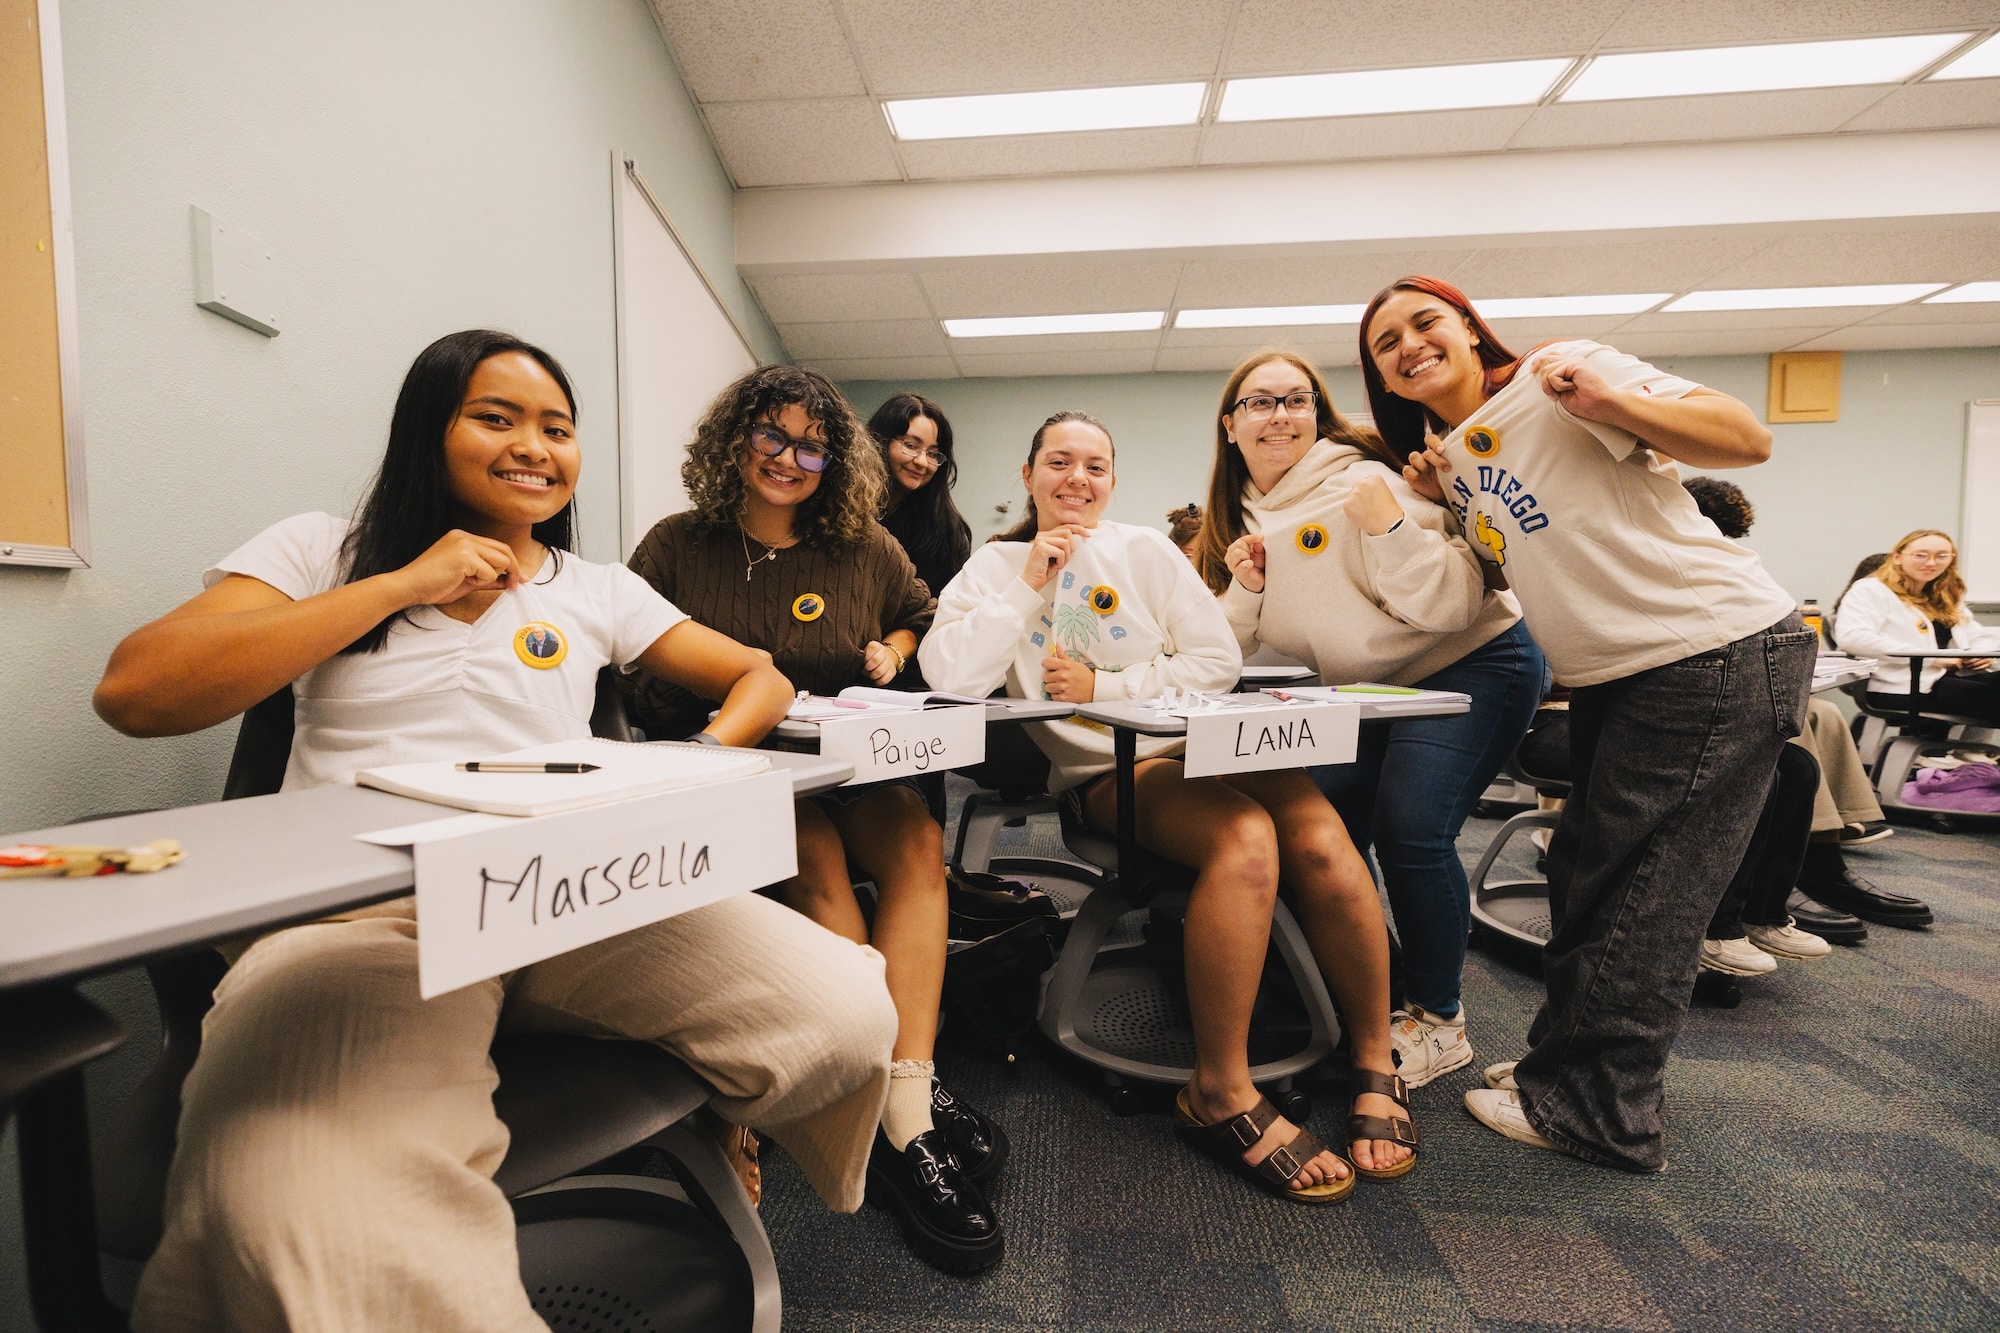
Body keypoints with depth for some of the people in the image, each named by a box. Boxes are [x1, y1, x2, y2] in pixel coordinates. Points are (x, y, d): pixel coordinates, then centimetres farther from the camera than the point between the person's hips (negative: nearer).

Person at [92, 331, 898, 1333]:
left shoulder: (598, 591, 17)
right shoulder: (321, 551, 14)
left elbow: (761, 678, 17)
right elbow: (133, 694, 0)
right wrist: (404, 584, -3)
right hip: (363, 908, -2)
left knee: (845, 1020, -18)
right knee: (308, 1221, -38)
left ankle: (714, 1137, 13)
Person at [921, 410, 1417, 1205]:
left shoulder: (1145, 550, 12)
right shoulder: (994, 566, 9)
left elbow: (1219, 660, 3)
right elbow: (949, 675, -9)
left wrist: (1102, 686, -5)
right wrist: (1030, 582, -8)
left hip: (1206, 741, 3)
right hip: (1103, 772, -3)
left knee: (1321, 842, -26)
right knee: (1246, 839, -32)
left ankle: (1375, 1064, -5)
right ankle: (1219, 1095, -17)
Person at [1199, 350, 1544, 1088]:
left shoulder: (1360, 483, -19)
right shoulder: (1243, 514, 2)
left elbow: (1452, 604, -24)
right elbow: (1234, 645, 4)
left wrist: (1390, 528, -34)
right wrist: (1244, 587, -14)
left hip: (1473, 665, -6)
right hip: (1373, 692, 7)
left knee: (1409, 829, -19)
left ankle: (1438, 1020, 4)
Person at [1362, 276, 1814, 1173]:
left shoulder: (1558, 374, -10)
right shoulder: (1450, 457, 12)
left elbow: (1748, 440, -14)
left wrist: (1612, 402, -29)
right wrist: (1443, 505, 4)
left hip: (1719, 653, -8)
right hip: (1611, 681, 8)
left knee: (1644, 898, -2)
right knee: (1585, 875, 14)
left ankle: (1596, 1113, 12)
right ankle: (1572, 1064, 31)